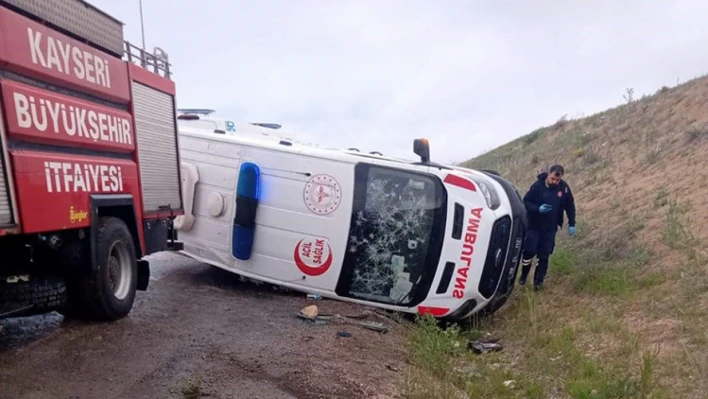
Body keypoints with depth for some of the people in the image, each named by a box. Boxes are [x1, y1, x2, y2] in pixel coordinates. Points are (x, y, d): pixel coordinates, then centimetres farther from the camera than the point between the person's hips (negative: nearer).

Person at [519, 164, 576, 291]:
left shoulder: (564, 187, -7)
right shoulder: (538, 185, -15)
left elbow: (570, 206, 5)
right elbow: (526, 202, -10)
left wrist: (571, 224, 2)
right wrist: (538, 209, -27)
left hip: (550, 228, 2)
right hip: (534, 226, -2)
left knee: (544, 255, 6)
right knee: (529, 251, -3)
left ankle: (539, 280, 18)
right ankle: (524, 275, 21)